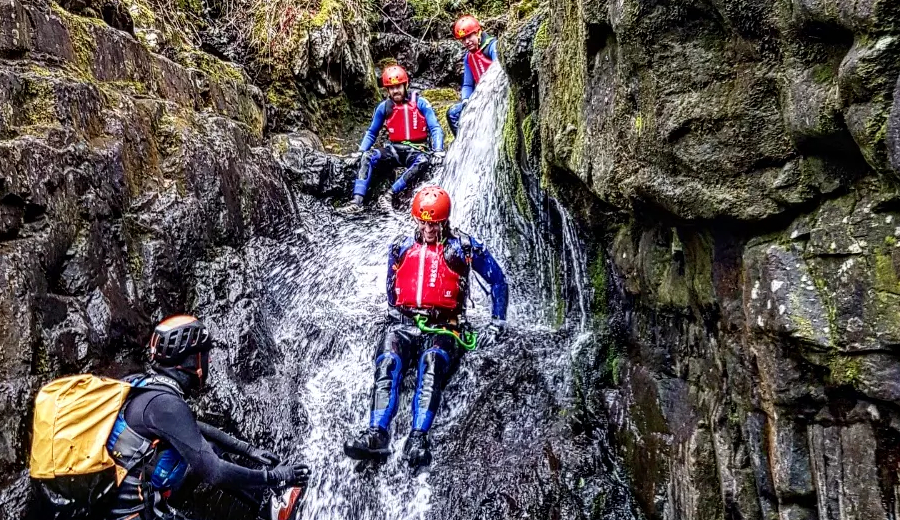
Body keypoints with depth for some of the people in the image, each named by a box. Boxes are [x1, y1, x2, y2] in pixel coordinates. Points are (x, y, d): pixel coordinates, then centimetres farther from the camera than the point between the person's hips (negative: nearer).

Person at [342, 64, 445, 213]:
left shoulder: (420, 103, -5)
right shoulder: (384, 107, 4)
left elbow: (435, 129, -7)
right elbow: (372, 133, 14)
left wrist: (438, 151, -24)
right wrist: (360, 150, -3)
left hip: (416, 150, -3)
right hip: (395, 149, 3)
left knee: (423, 161, -38)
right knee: (367, 157, -23)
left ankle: (391, 194, -37)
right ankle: (357, 200, -31)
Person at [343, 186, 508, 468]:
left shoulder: (462, 246, 6)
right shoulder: (401, 247, 16)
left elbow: (498, 281, 13)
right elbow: (391, 288, 32)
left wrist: (497, 326, 10)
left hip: (443, 327, -3)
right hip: (405, 324, 3)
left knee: (431, 363, -35)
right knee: (387, 363, -29)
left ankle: (418, 439, -45)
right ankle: (376, 435, -39)